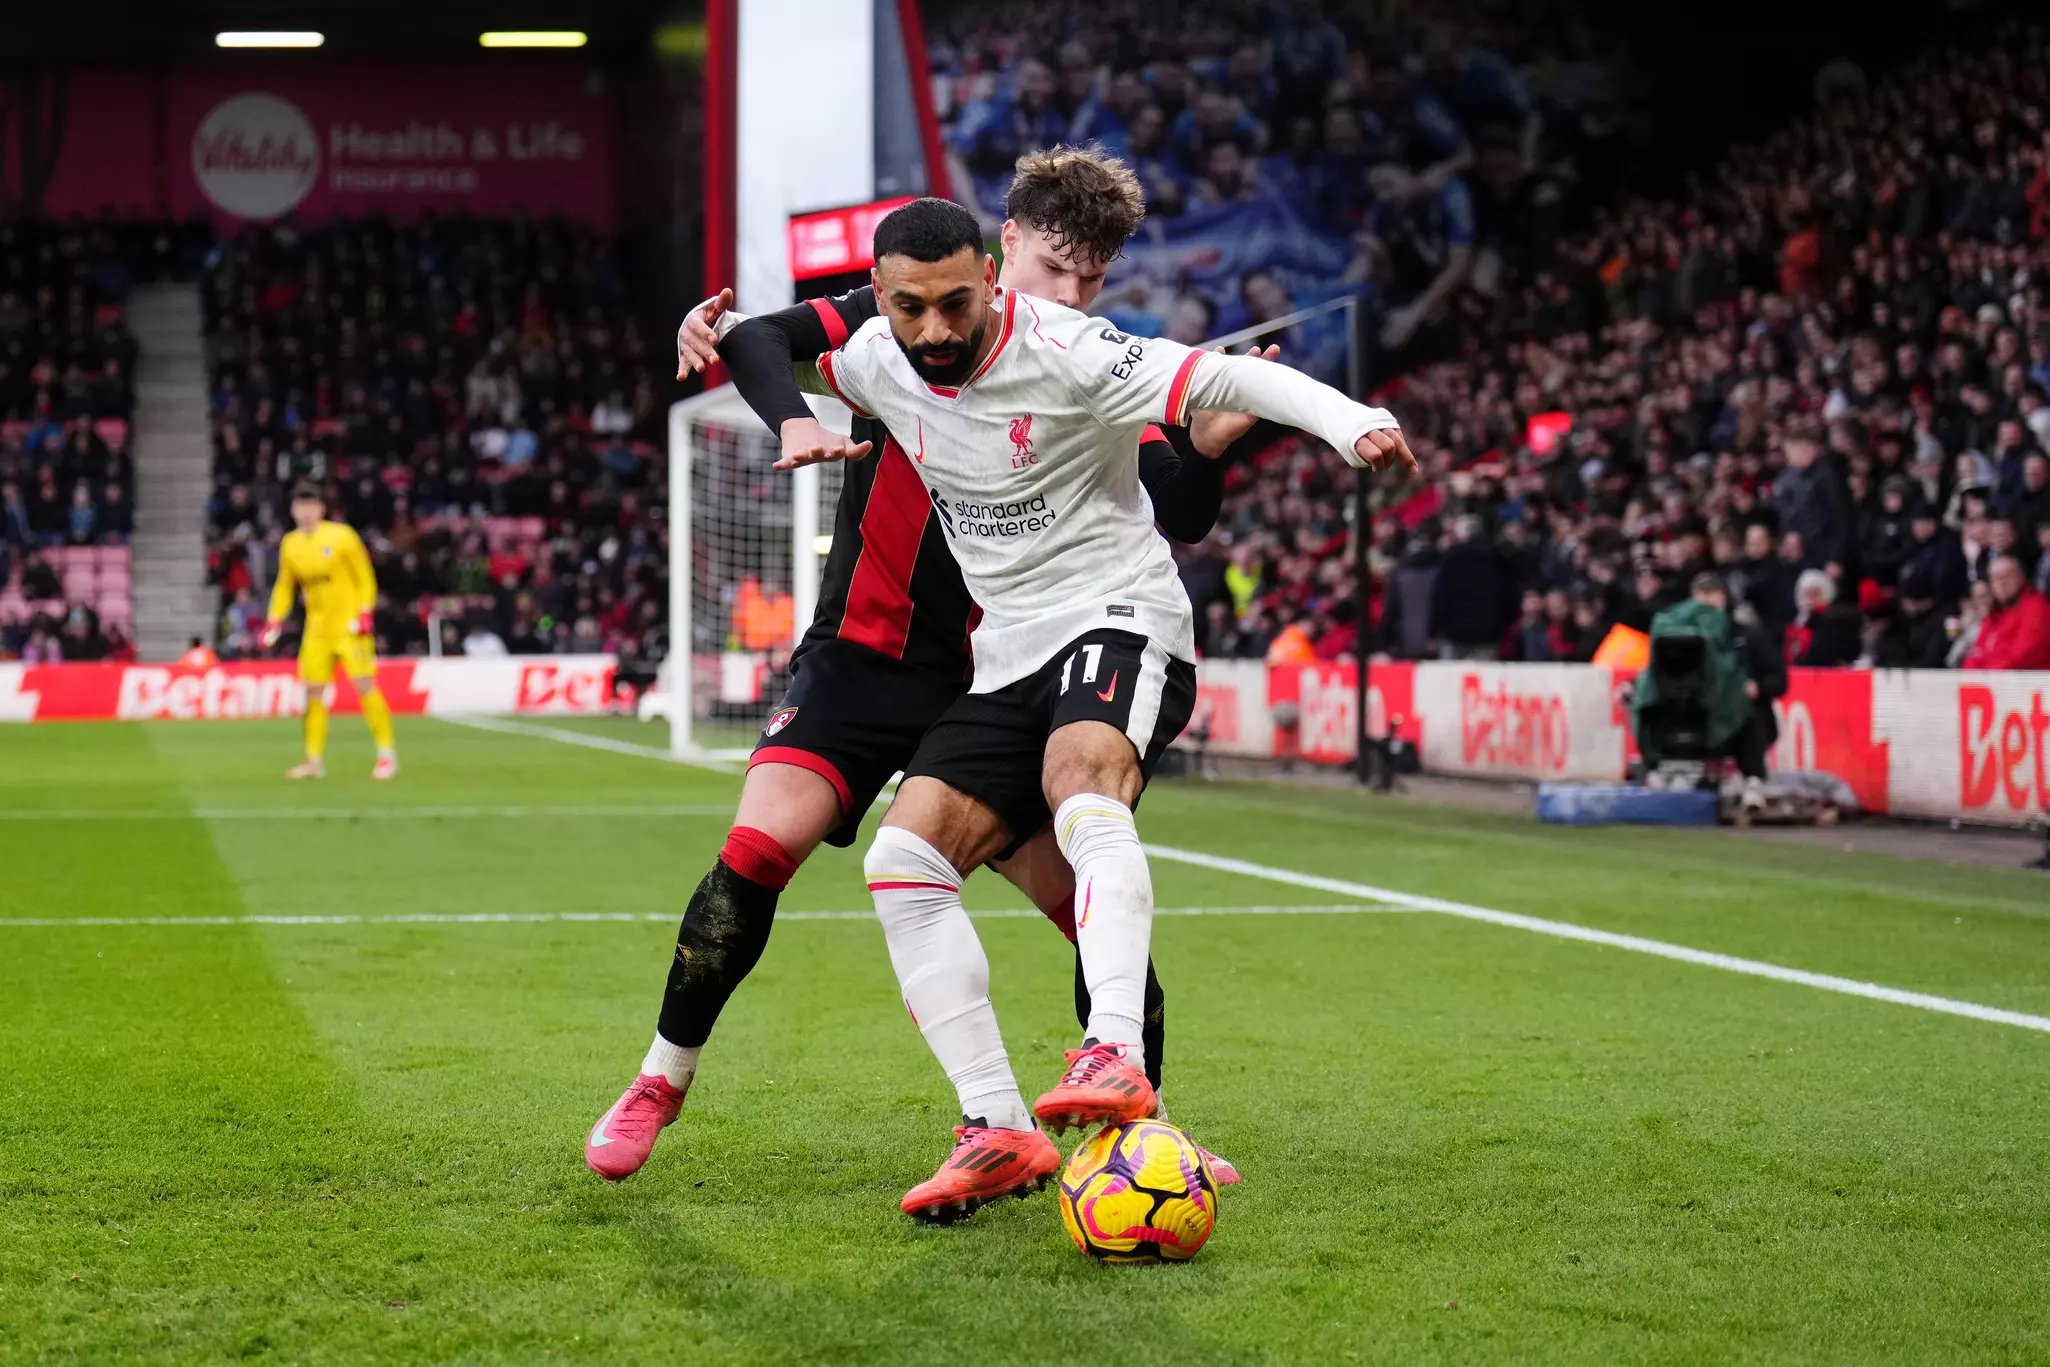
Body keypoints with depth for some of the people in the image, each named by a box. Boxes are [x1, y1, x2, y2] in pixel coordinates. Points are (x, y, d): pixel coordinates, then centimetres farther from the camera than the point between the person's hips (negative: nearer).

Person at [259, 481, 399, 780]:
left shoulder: (341, 536, -7)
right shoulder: (290, 545, 6)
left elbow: (365, 578, -3)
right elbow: (284, 586, 18)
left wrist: (364, 614, -13)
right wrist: (274, 620, 6)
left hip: (349, 625, -5)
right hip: (317, 629, 5)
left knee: (365, 685, -12)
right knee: (313, 691, 3)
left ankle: (387, 754, -6)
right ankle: (315, 760, 12)